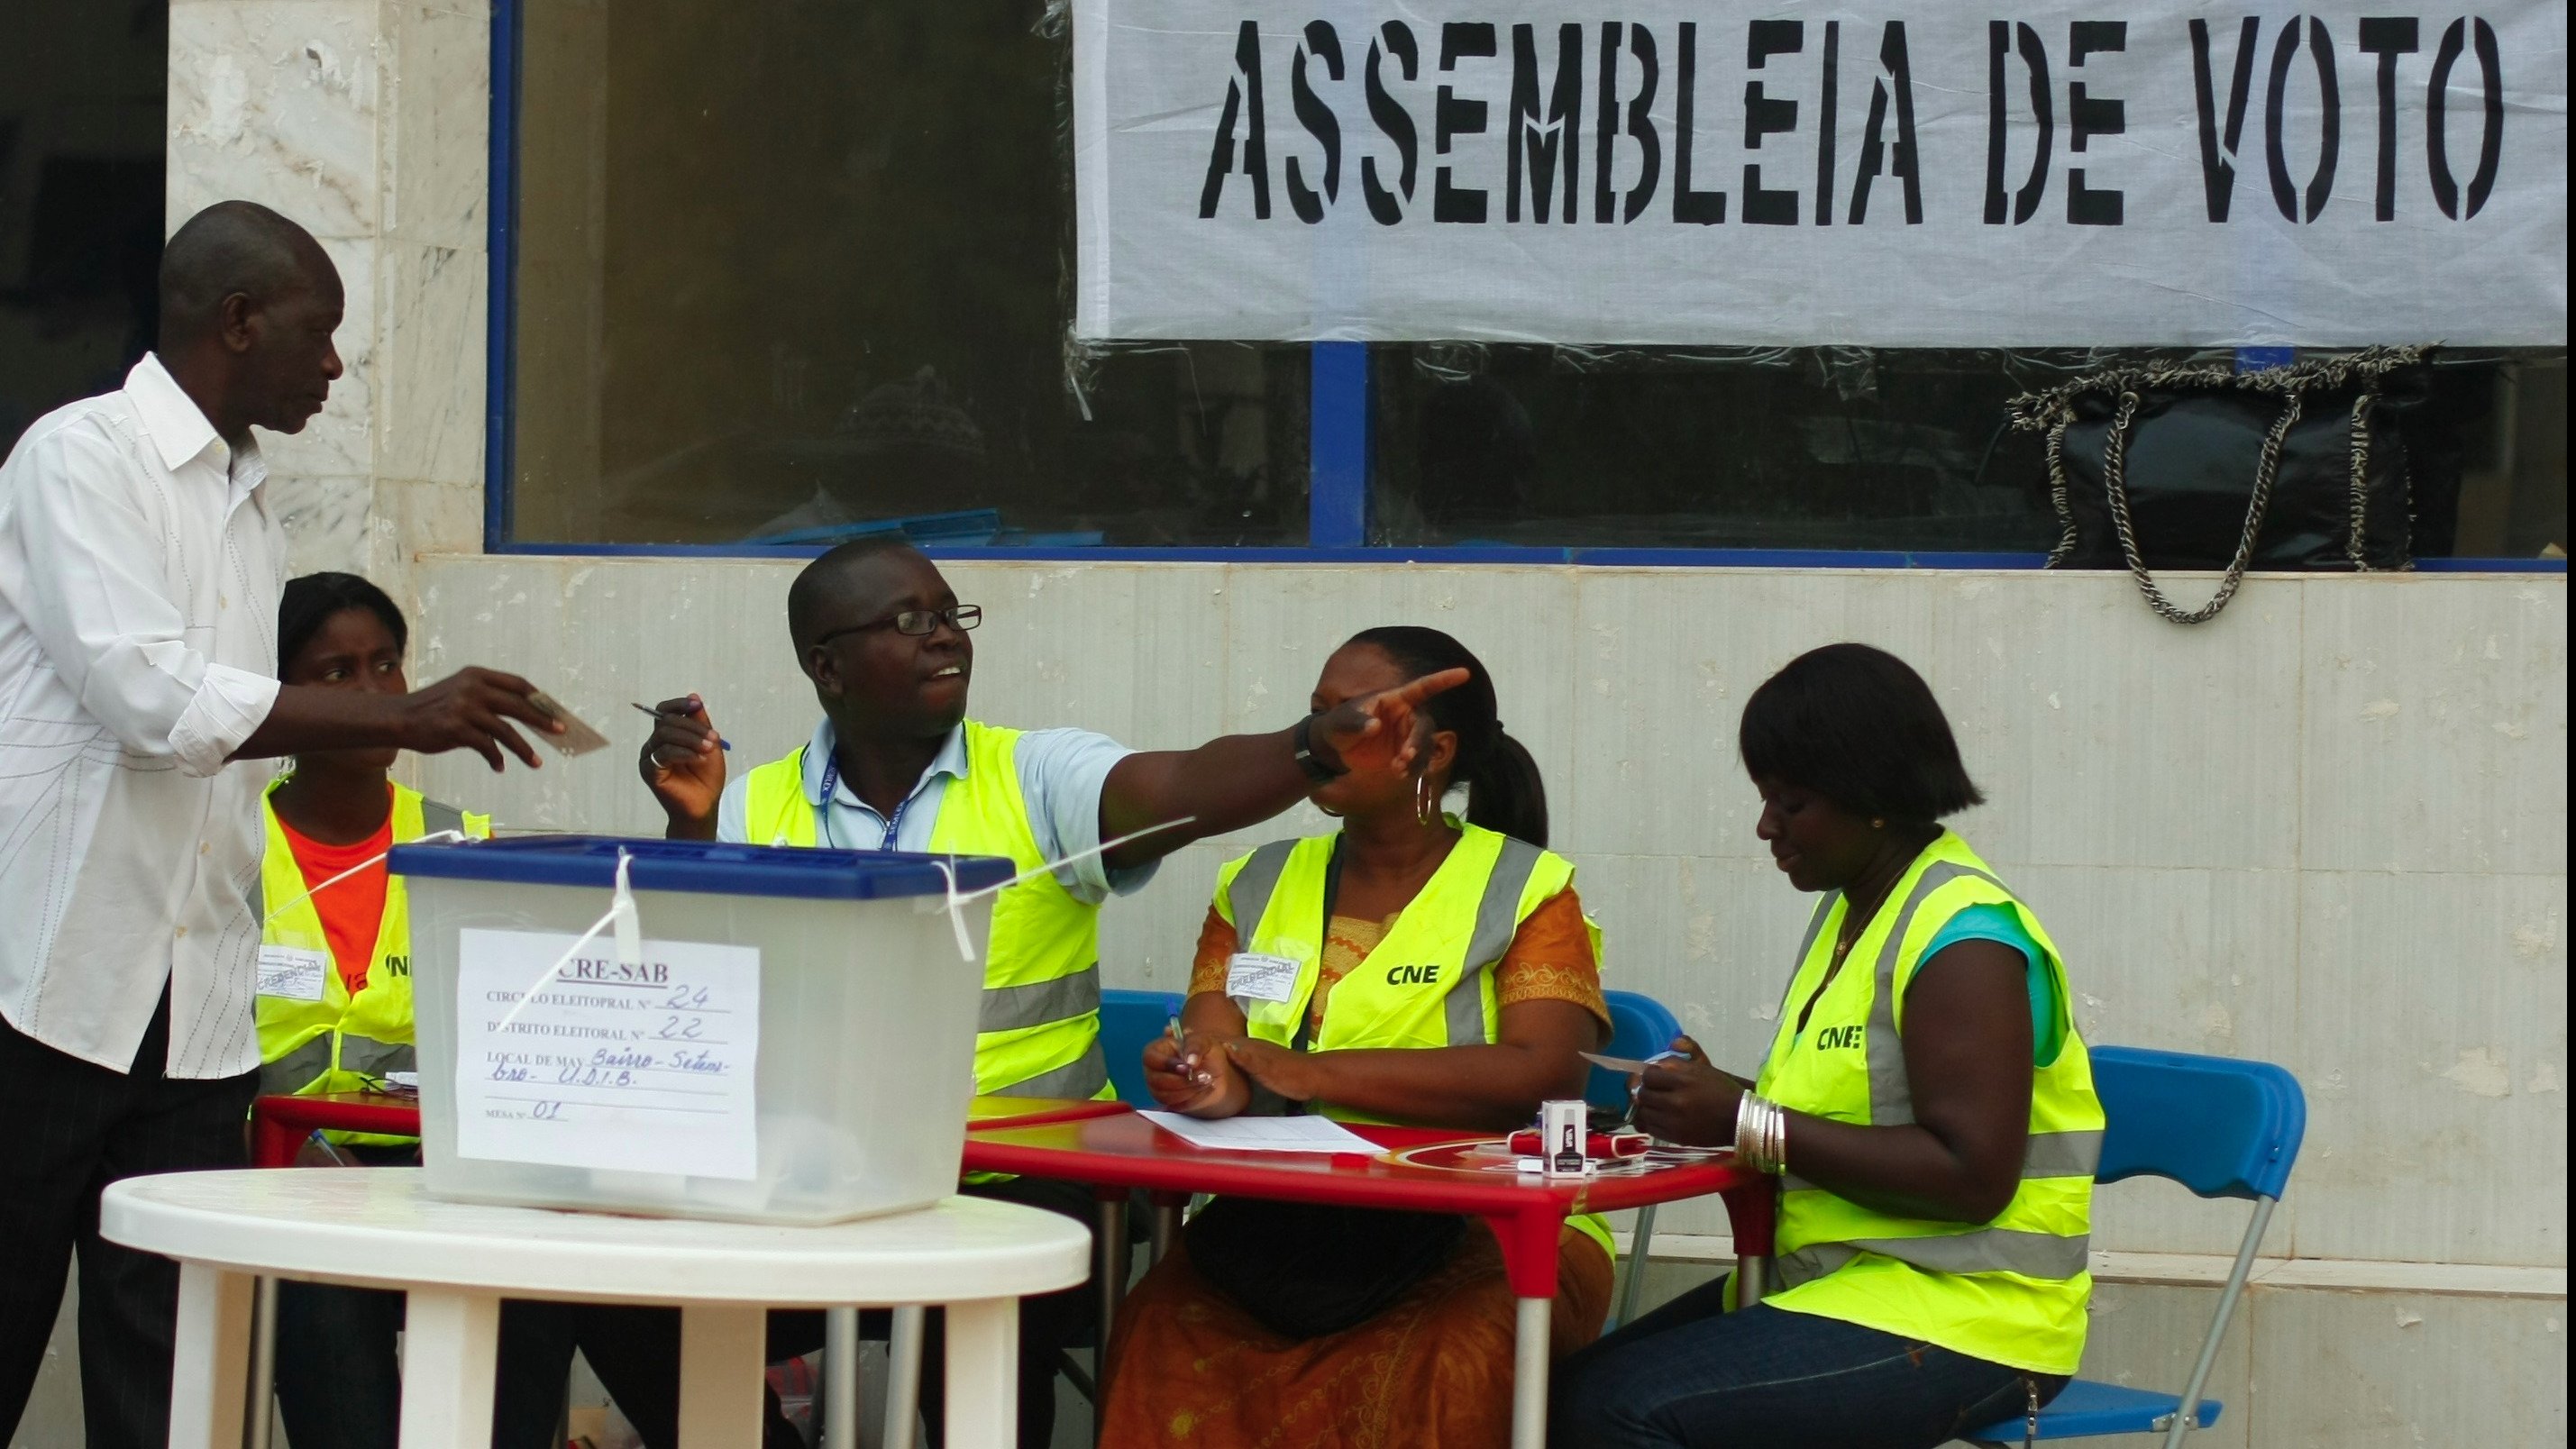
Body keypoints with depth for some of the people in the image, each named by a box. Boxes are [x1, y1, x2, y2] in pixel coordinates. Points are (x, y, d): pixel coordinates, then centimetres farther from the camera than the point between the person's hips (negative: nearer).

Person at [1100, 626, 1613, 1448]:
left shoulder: (1527, 890, 3)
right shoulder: (1259, 886, 17)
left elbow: (1546, 1074, -13)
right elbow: (1210, 1046, 6)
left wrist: (1312, 1074, -20)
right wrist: (1215, 1081, -21)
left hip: (1489, 1231, -2)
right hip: (1282, 1224, 3)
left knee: (1453, 1365, -37)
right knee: (1165, 1335, -31)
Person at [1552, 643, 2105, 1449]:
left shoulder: (1963, 937, -15)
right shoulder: (1849, 912, 14)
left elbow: (1971, 1175, -23)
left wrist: (1748, 1124, -21)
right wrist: (1714, 1106, -2)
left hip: (1965, 1320, -9)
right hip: (1843, 1288, 9)